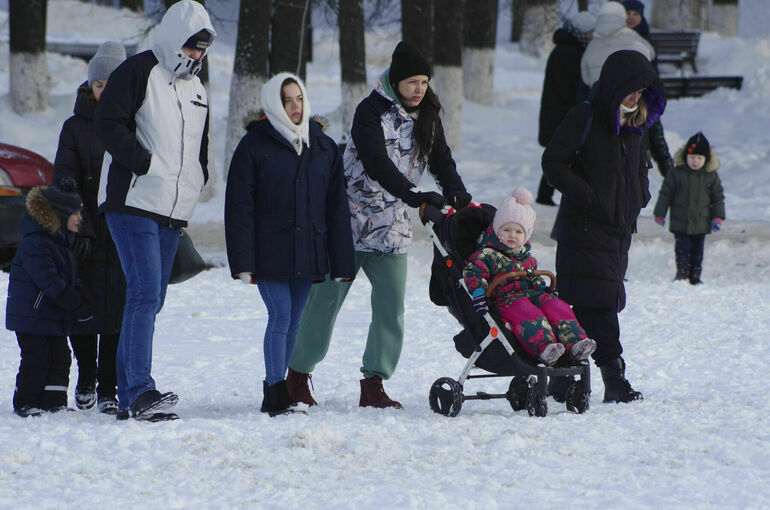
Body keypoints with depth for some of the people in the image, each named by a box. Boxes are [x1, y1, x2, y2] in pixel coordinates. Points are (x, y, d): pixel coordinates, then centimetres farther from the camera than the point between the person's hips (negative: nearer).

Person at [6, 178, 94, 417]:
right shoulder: (35, 244, -19)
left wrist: (84, 300, 3)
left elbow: (71, 279, 20)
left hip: (55, 317, 9)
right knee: (36, 359, -5)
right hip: (32, 315, -9)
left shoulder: (62, 242, 13)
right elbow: (50, 283, -24)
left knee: (60, 358, 8)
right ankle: (25, 404, 6)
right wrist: (78, 306, -21)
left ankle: (55, 403, 14)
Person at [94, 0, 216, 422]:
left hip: (173, 212, 8)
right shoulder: (137, 72, -5)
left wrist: (196, 179, 13)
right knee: (145, 295, -18)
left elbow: (200, 145, 31)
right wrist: (143, 162, -18)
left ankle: (128, 398, 11)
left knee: (150, 300, 8)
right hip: (134, 203, -8)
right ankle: (140, 391, -24)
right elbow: (109, 123, -13)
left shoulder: (196, 89, 20)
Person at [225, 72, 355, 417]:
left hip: (308, 253, 4)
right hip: (270, 252, -4)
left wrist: (341, 262, 7)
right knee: (281, 317, -13)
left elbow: (336, 207, 13)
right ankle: (275, 395, -12)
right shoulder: (255, 144, -1)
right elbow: (240, 205, -4)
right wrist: (243, 262, -10)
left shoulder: (324, 147, 12)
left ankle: (278, 391, 15)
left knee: (292, 322, 7)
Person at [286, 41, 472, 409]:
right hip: (352, 221, -5)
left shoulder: (428, 118, 8)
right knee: (326, 298, 3)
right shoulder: (371, 112, -12)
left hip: (392, 227, 5)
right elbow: (376, 162, -25)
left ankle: (373, 384, -1)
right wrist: (413, 195, -37)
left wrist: (460, 198, -15)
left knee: (391, 305, -5)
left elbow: (442, 162, 5)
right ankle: (298, 374, 18)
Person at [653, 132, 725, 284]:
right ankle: (681, 273, 6)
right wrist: (660, 214, 3)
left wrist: (717, 218, 1)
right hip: (680, 222, -2)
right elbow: (665, 194, 2)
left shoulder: (711, 176, 1)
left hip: (701, 224, 2)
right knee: (682, 249, -4)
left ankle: (695, 276, 16)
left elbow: (718, 197, 8)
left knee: (697, 251, 7)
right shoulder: (677, 173, -4)